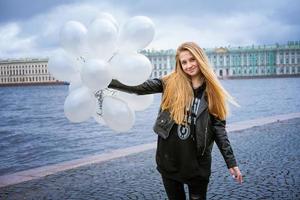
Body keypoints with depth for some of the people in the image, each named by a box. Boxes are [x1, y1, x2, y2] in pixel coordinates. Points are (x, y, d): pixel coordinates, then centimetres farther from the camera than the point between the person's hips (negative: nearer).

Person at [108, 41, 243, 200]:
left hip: (197, 163, -1)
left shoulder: (211, 91, 0)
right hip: (168, 160, 1)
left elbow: (218, 127, 0)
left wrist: (231, 162, -2)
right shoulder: (171, 82, -1)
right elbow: (138, 87, -7)